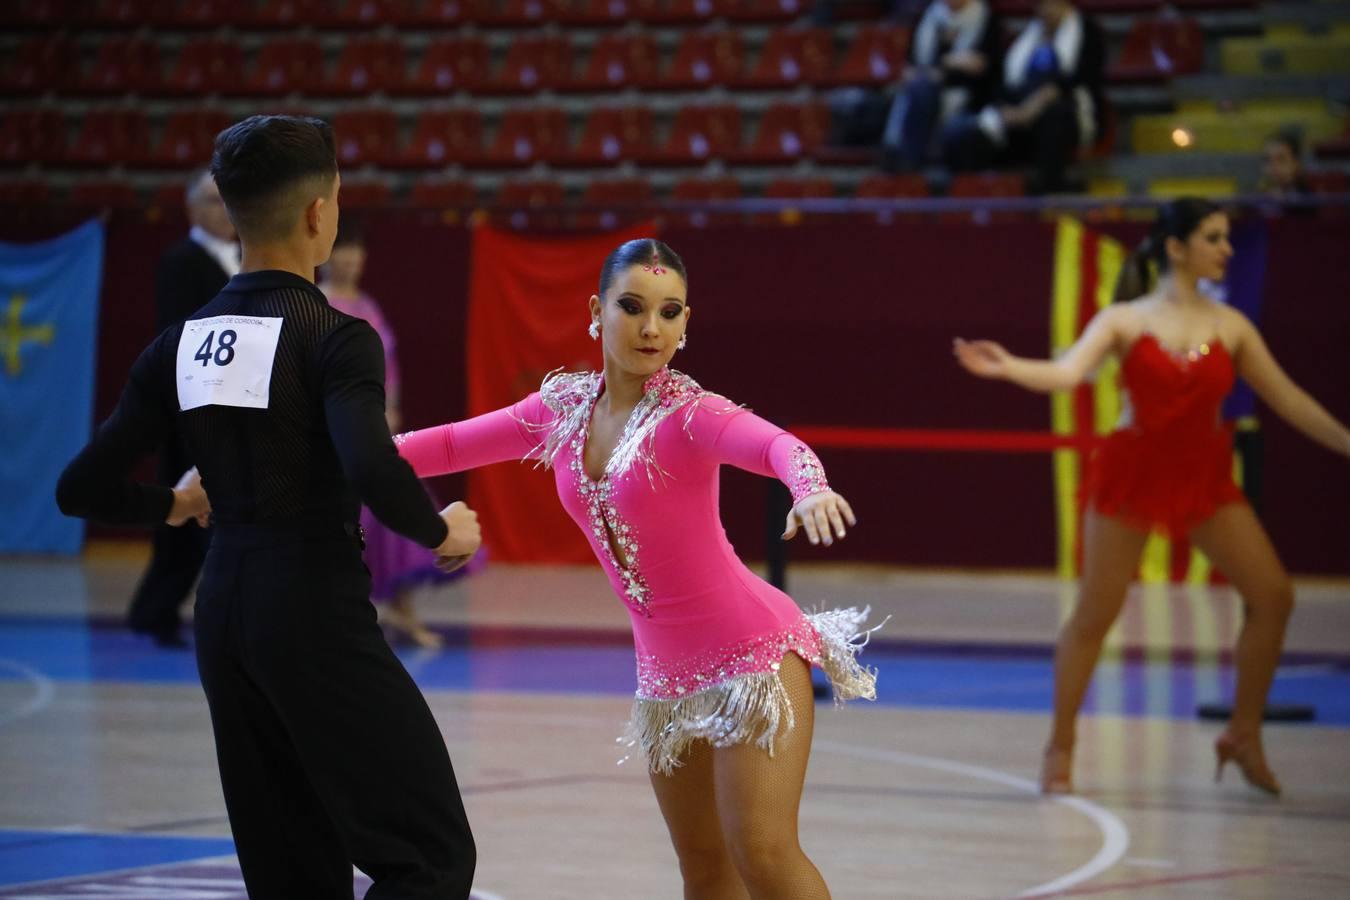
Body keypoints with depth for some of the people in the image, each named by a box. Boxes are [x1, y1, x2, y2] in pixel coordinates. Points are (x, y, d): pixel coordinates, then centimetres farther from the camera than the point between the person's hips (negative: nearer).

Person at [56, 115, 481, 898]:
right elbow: (375, 473, -28)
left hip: (226, 619, 7)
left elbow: (82, 489, 9)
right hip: (319, 619, -7)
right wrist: (441, 531, -9)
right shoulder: (336, 339, -12)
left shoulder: (181, 347, 7)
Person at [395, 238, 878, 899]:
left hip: (752, 655, -6)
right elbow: (454, 444, 14)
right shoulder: (564, 408, 2)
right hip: (666, 671, 7)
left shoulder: (688, 414, -18)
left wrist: (811, 489, -60)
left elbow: (774, 445, -38)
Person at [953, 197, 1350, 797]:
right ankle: (1060, 749, 11)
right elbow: (1067, 373, -17)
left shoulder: (1230, 327, 5)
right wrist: (1008, 368, -35)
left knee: (1272, 595, -7)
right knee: (1094, 615, -3)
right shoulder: (1126, 321, -4)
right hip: (1132, 474, -3)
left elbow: (1288, 400, 10)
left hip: (1204, 478, 3)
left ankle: (1243, 736, 8)